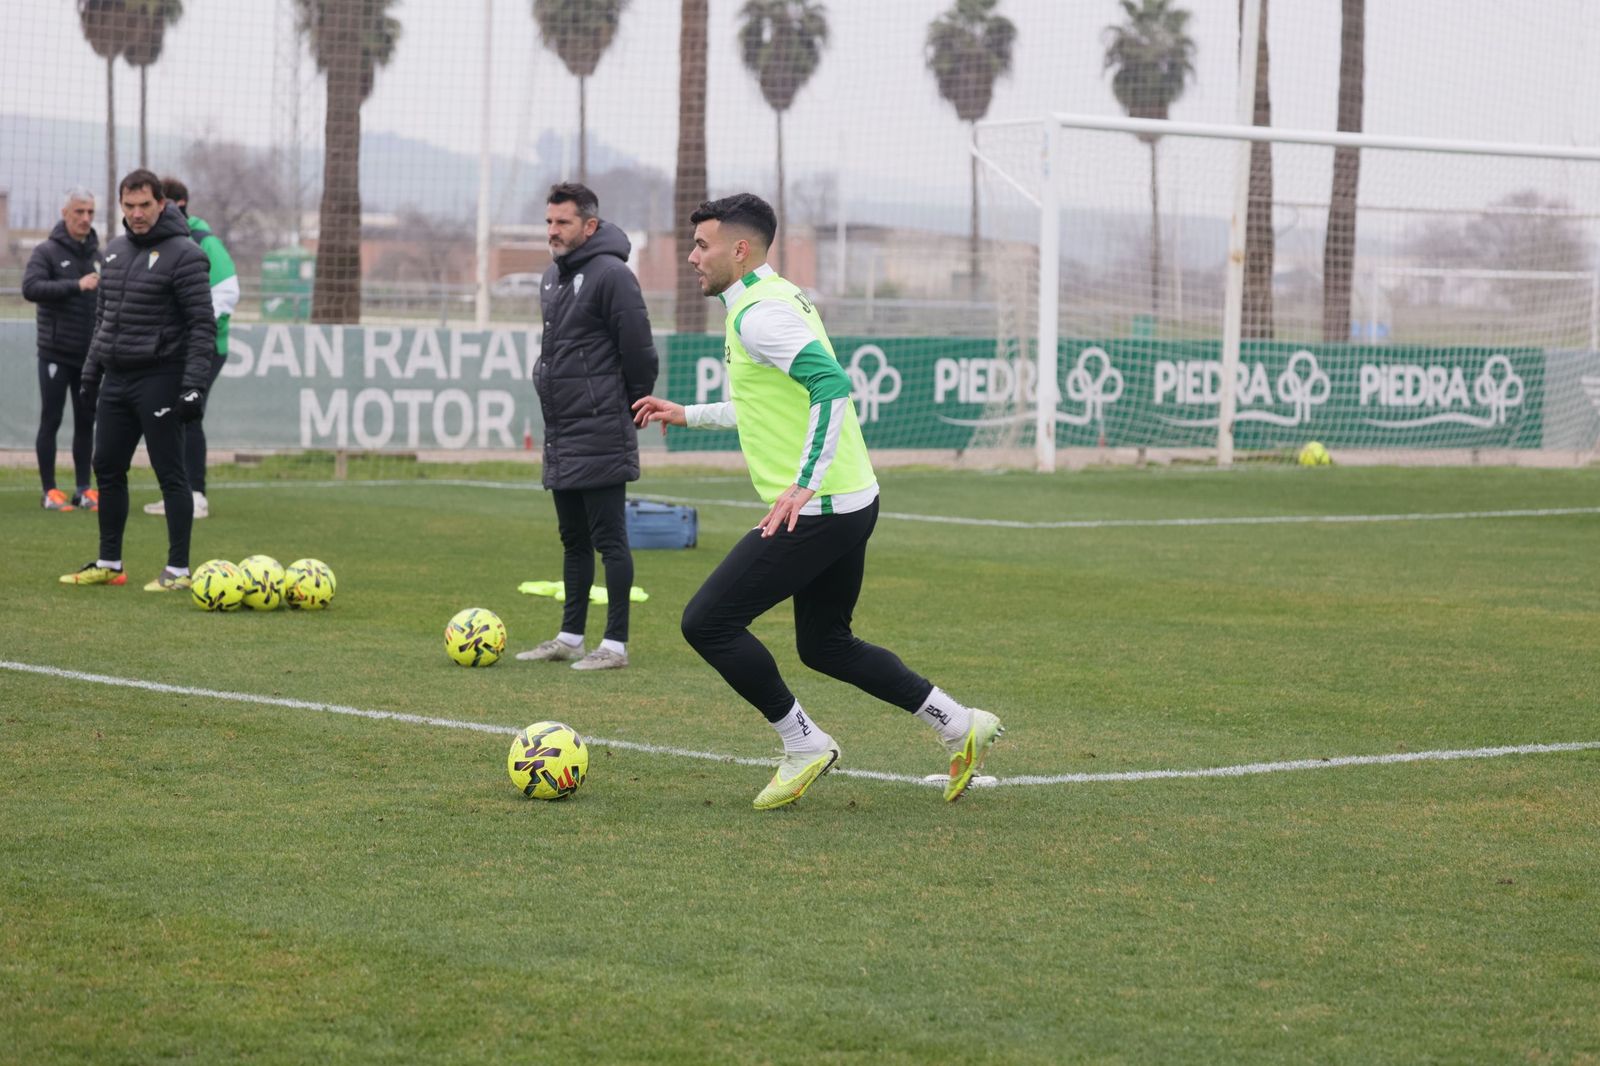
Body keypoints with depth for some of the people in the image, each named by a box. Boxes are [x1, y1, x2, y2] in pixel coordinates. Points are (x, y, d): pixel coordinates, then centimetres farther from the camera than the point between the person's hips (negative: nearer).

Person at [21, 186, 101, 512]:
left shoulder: (97, 255, 10)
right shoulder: (47, 251, -6)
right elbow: (30, 287, -22)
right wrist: (77, 286, -28)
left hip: (89, 355, 5)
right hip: (56, 353, -5)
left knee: (86, 422, 7)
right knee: (51, 421, 0)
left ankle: (84, 490, 14)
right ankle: (49, 491, 5)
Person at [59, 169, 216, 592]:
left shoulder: (184, 255, -10)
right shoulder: (114, 251, 13)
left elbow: (203, 326, -13)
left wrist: (194, 385, -20)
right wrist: (91, 371, 15)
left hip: (159, 381, -8)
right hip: (115, 380, 8)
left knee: (171, 475, -3)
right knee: (107, 469, 10)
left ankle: (178, 570, 1)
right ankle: (108, 564, 20)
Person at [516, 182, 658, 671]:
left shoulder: (612, 276, -14)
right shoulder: (553, 277, 14)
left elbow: (639, 353, -13)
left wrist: (633, 407, -3)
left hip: (600, 438, -9)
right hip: (561, 438, 9)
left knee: (609, 539, -5)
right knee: (574, 539, 15)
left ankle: (615, 644, -1)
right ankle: (569, 638, 22)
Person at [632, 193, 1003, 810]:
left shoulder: (758, 313, -15)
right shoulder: (775, 300, 17)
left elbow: (831, 385, -28)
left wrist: (803, 485, -29)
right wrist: (686, 415, 32)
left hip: (816, 510, -10)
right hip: (853, 503, 11)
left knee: (707, 623, -6)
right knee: (825, 645, 21)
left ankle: (803, 745, 3)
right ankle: (960, 726, 20)